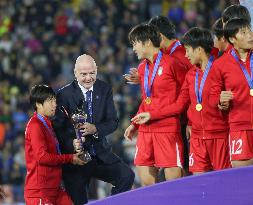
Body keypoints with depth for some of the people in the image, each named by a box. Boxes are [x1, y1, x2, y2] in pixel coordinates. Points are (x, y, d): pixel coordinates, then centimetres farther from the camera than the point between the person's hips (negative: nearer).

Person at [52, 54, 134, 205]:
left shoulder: (105, 90, 4)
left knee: (127, 176, -18)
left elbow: (113, 121, -1)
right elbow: (58, 128, -11)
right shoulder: (65, 95, -7)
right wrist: (71, 144, -31)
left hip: (101, 154, 3)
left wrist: (95, 129, -22)